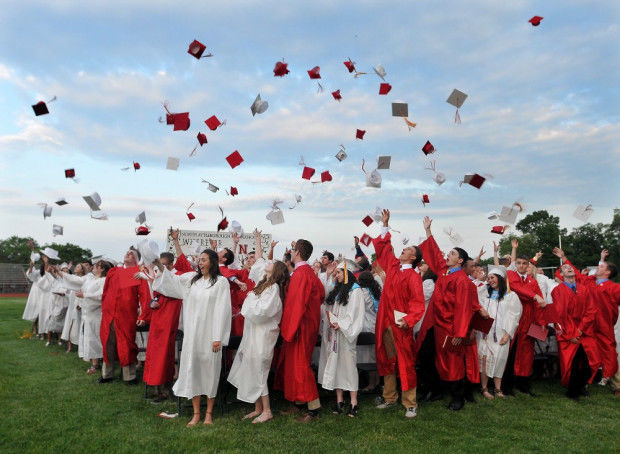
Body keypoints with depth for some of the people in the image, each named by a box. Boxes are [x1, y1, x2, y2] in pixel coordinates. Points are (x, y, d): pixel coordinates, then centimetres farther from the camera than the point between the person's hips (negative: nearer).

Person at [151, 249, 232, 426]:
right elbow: (172, 280, 22)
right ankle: (196, 413, 17)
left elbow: (222, 310, -8)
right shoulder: (192, 278, 10)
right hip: (192, 333, 4)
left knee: (209, 371, 4)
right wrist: (161, 268, 4)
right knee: (191, 368, 5)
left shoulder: (221, 282, -5)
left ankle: (209, 413, 18)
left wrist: (218, 338, -12)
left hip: (209, 334, -4)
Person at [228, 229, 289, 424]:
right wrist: (258, 242, 27)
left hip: (263, 335, -8)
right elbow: (259, 261, 24)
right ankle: (258, 408, 21)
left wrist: (250, 299, -9)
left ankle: (267, 411, 7)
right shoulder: (264, 283, 10)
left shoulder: (273, 288, -15)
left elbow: (262, 310, -24)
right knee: (251, 371, 11)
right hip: (253, 333, 8)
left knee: (258, 372, -4)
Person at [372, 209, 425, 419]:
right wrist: (385, 225, 23)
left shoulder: (413, 276, -8)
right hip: (384, 323, 7)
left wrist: (408, 320, -28)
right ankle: (389, 398, 25)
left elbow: (417, 303, -15)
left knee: (405, 364, 0)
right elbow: (383, 247, 23)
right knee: (386, 361, 13)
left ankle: (410, 404, 9)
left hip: (400, 325, -6)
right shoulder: (392, 266, 10)